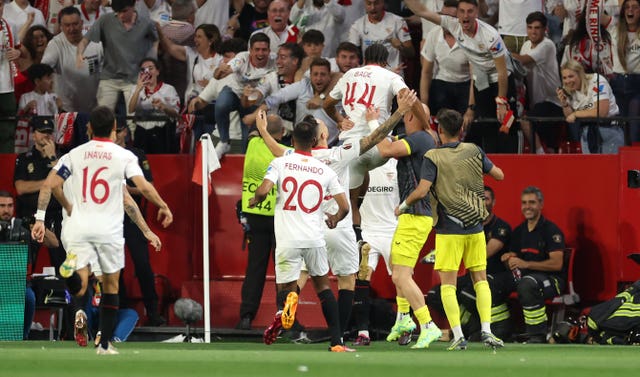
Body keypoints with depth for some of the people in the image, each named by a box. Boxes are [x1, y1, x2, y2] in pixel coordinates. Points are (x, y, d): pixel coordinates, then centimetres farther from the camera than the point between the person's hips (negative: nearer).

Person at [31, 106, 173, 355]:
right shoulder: (124, 156, -2)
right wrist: (163, 207, 6)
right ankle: (105, 344, 15)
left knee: (80, 280, -3)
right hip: (109, 229, -1)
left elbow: (48, 185, 1)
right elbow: (144, 187, -10)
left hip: (78, 227, 1)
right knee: (111, 283, 14)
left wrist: (40, 218, 6)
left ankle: (79, 310, -39)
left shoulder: (75, 154, 5)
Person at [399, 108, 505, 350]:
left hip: (449, 229, -3)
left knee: (448, 283, 0)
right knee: (480, 279, 11)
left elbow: (422, 191, -16)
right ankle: (486, 330, 1)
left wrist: (403, 206, 2)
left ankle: (458, 336, -8)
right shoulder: (474, 151, 3)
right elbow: (499, 175, 13)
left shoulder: (433, 157, -8)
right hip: (475, 228, 3)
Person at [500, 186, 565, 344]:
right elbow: (513, 257, 19)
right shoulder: (519, 231, 15)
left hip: (552, 279, -6)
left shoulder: (551, 230, -7)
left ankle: (538, 335, -32)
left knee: (527, 283, -40)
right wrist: (508, 259, -7)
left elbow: (557, 264, -16)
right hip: (525, 276, 7)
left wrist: (526, 264, -22)